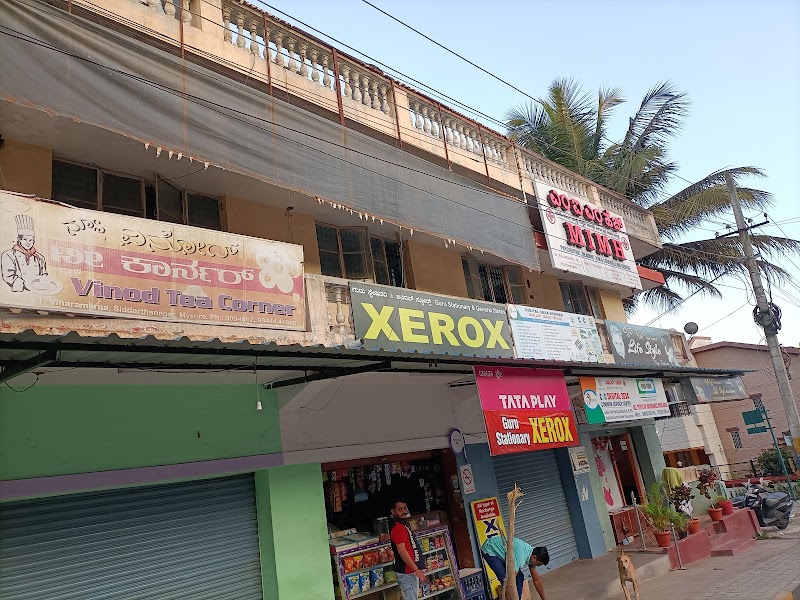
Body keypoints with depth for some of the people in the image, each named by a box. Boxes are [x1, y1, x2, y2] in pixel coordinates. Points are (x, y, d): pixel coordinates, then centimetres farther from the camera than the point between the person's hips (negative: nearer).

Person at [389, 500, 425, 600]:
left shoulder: (402, 525, 14)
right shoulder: (397, 527, -18)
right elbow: (401, 551, -24)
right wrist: (417, 570, -22)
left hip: (410, 570, 10)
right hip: (407, 572, -10)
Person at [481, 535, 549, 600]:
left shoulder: (531, 554, -7)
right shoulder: (521, 557, -34)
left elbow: (537, 580, 5)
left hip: (500, 550, 9)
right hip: (490, 550, -9)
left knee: (519, 577, 0)